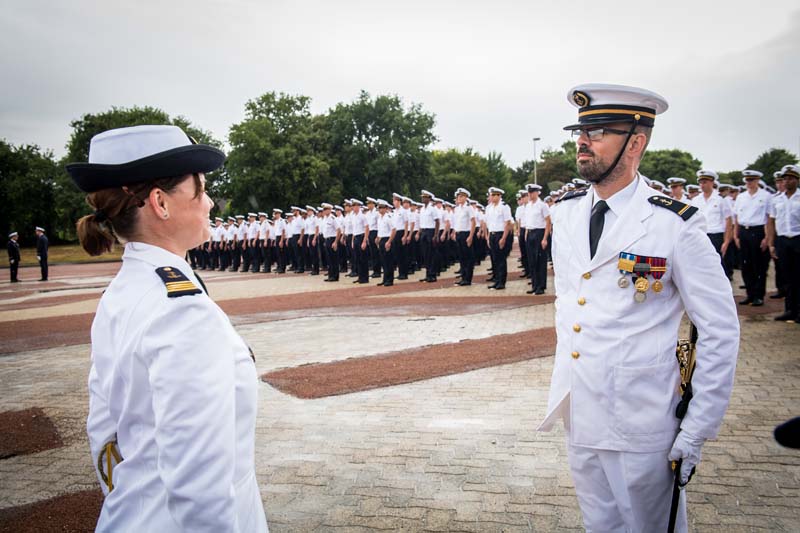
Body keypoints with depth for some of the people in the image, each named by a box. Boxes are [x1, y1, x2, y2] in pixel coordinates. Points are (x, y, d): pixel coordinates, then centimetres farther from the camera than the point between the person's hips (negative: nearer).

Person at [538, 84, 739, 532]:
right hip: (577, 415, 6)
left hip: (641, 427, -5)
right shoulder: (566, 212, 2)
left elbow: (721, 330, -10)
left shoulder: (675, 225, -15)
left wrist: (697, 429, -10)